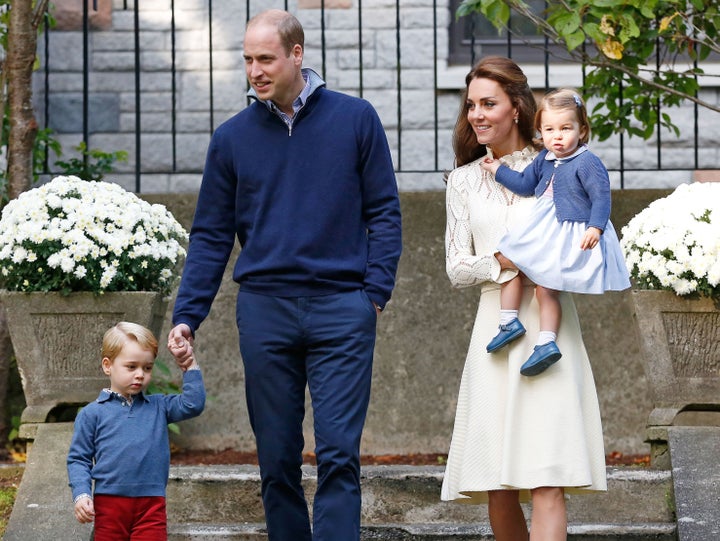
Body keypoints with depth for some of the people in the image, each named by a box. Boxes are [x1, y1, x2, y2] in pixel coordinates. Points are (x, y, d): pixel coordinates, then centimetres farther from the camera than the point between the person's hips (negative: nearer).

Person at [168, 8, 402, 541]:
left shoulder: (355, 119, 3)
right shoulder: (233, 137, 8)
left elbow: (385, 212, 5)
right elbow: (211, 235, 10)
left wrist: (375, 292, -5)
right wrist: (187, 316, 1)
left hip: (341, 309, -2)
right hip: (265, 310, 2)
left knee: (339, 454, -9)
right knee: (277, 461, 5)